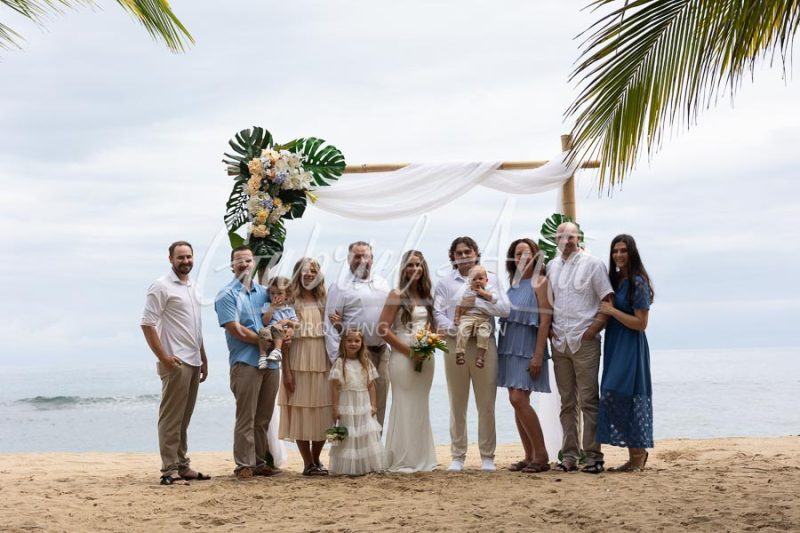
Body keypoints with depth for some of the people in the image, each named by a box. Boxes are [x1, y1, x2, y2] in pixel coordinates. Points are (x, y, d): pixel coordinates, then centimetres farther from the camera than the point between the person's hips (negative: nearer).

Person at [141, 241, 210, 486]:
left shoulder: (191, 287, 17)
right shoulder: (162, 286, -7)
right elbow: (147, 324, -13)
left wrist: (203, 359, 20)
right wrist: (163, 357, -18)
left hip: (193, 362, 8)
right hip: (175, 362, -8)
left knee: (184, 418, 13)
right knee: (171, 418, -6)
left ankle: (182, 466, 19)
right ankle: (169, 470, -3)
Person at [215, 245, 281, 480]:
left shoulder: (264, 292, 17)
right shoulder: (227, 295, -1)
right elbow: (235, 329, -11)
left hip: (271, 361, 6)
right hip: (245, 361, -6)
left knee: (264, 417, 10)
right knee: (246, 417, -4)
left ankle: (261, 462, 17)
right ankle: (244, 464, 1)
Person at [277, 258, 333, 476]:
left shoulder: (323, 301, 10)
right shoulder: (291, 301, -2)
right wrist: (286, 370, -11)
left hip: (322, 363, 4)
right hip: (299, 362, -4)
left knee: (323, 412, 5)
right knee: (301, 411, 0)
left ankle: (316, 459, 19)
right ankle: (308, 463, 9)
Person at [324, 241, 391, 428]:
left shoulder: (383, 284, 15)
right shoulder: (340, 287, -3)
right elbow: (331, 326, -7)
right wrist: (337, 359, -12)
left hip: (382, 351, 5)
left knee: (379, 403, 9)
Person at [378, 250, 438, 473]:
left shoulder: (426, 296, 12)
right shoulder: (397, 295, -5)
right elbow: (383, 328, -11)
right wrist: (409, 350, -14)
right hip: (402, 357, -6)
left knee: (421, 408, 10)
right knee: (404, 407, -4)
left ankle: (421, 459, 17)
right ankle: (401, 461, 2)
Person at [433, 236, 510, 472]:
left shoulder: (490, 278, 11)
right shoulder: (445, 283, 10)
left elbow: (505, 309, 0)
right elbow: (437, 314, 0)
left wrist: (477, 301, -9)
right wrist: (453, 328, -16)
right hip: (455, 345, 0)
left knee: (486, 404, 2)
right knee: (457, 404, 5)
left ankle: (487, 456, 10)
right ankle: (458, 456, 11)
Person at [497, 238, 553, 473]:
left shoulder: (540, 281, -6)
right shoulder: (513, 282, 14)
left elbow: (545, 319, -12)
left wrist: (538, 355, -17)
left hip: (527, 348, -7)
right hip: (509, 346, 7)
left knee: (519, 399, -15)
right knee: (516, 401, 6)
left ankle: (542, 456, -6)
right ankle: (529, 456, 12)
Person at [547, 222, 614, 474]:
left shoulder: (593, 264, -2)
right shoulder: (551, 266, 13)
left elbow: (608, 301, -5)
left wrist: (593, 329, -11)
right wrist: (548, 328, 8)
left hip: (584, 341, -5)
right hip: (559, 341, 5)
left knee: (588, 400, -4)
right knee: (567, 402, 8)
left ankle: (593, 456, 0)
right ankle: (569, 455, 13)